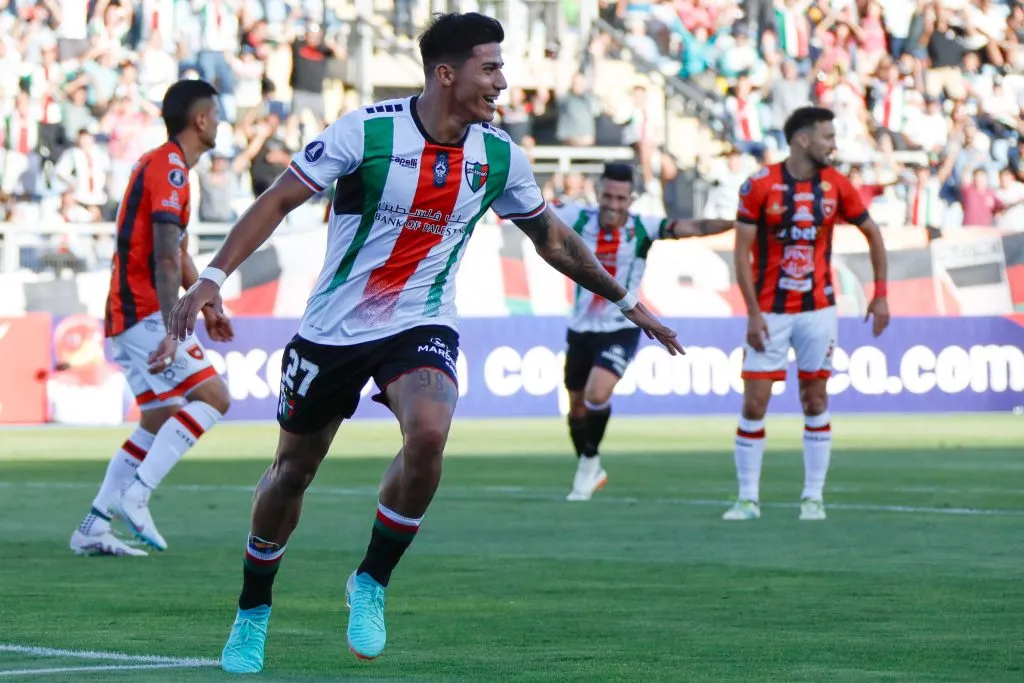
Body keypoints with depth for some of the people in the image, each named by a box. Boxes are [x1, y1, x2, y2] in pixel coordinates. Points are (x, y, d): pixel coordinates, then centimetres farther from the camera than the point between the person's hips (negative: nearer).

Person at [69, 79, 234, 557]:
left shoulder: (159, 164, 19)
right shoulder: (169, 168, -13)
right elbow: (165, 258, -23)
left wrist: (206, 304, 26)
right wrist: (172, 329, -28)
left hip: (127, 315, 10)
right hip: (145, 314, -10)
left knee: (159, 422, 12)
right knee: (213, 396, -14)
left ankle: (92, 529, 10)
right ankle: (135, 494, -19)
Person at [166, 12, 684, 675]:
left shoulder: (500, 156, -4)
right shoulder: (366, 129, -16)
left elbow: (553, 237, 12)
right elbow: (279, 199, -12)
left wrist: (627, 302, 16)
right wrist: (213, 278, -21)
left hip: (421, 326, 2)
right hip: (333, 326, -1)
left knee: (428, 435, -28)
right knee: (293, 470, 10)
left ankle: (371, 584, -8)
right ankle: (252, 615, 33)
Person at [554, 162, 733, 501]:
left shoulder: (642, 228, -13)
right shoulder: (579, 219, -9)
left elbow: (692, 228, -22)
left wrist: (738, 222, -35)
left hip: (620, 330, -3)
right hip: (581, 329, 3)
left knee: (597, 394, -24)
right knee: (577, 408, 13)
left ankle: (589, 461, 1)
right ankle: (590, 473, 38)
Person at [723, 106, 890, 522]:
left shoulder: (836, 185, 0)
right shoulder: (760, 186, -9)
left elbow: (873, 234, 11)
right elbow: (742, 251, -7)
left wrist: (880, 294, 6)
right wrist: (753, 312, -12)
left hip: (818, 310, 2)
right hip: (769, 312, -2)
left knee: (815, 400, 3)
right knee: (754, 404, -4)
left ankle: (813, 497, 11)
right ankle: (748, 499, 5)